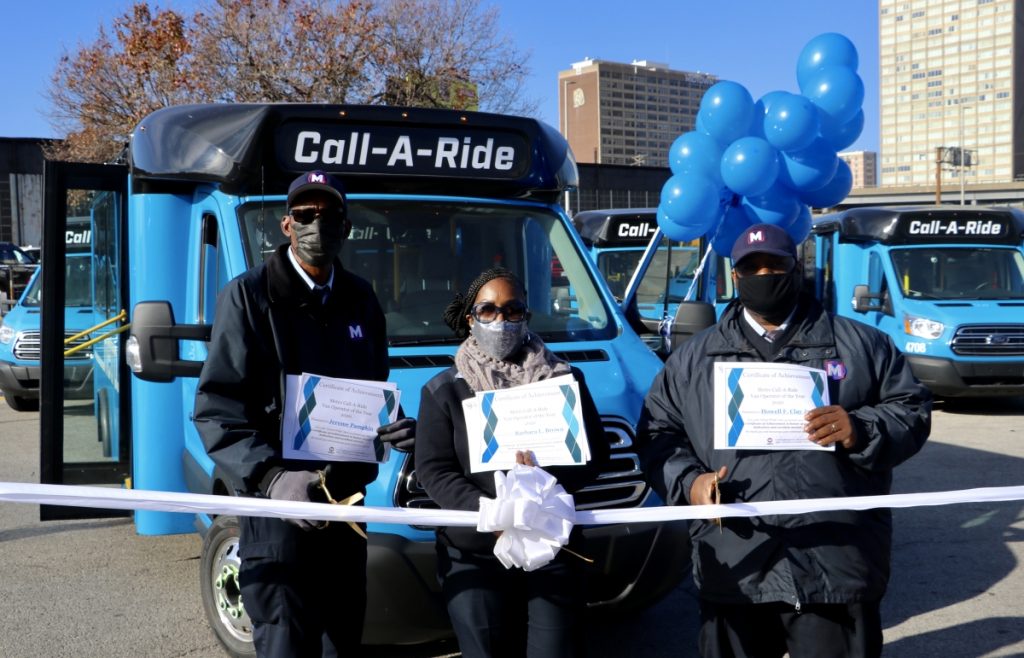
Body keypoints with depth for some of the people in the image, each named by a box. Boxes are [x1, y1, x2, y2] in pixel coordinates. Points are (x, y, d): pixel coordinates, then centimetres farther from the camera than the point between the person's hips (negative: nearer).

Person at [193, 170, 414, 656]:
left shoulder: (360, 299, 11)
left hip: (346, 500, 6)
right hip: (276, 507, -6)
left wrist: (392, 426, -2)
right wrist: (270, 476, -26)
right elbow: (215, 410, -12)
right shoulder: (249, 295, -7)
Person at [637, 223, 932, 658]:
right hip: (734, 572, 2)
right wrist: (687, 482, -5)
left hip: (837, 568, -1)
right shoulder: (692, 359, 13)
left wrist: (862, 431, -12)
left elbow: (912, 410, 8)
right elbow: (657, 434, 13)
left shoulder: (860, 344, 9)